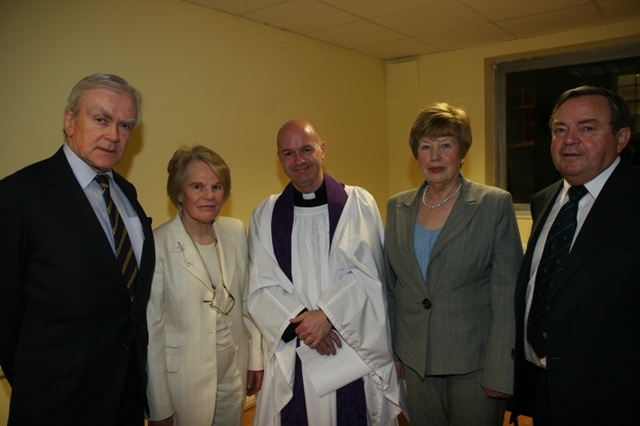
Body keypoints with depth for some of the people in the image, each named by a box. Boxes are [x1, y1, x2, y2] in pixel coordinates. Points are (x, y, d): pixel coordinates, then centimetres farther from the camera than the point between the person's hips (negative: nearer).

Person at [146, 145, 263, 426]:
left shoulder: (236, 231, -3)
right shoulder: (158, 245, -18)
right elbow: (151, 329, -14)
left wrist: (255, 357, 8)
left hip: (234, 371, 5)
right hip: (185, 380, -4)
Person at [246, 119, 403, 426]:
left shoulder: (358, 204, -1)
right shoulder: (265, 216, 4)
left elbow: (367, 274, -6)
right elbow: (261, 289, 0)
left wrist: (326, 314, -16)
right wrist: (299, 320, -15)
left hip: (355, 353, -1)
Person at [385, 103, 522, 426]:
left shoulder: (495, 205, -9)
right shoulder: (397, 207, 3)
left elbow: (507, 295, -11)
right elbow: (389, 286, 9)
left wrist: (500, 372, -13)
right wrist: (388, 352, 10)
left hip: (475, 363, -3)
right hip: (415, 362, 4)